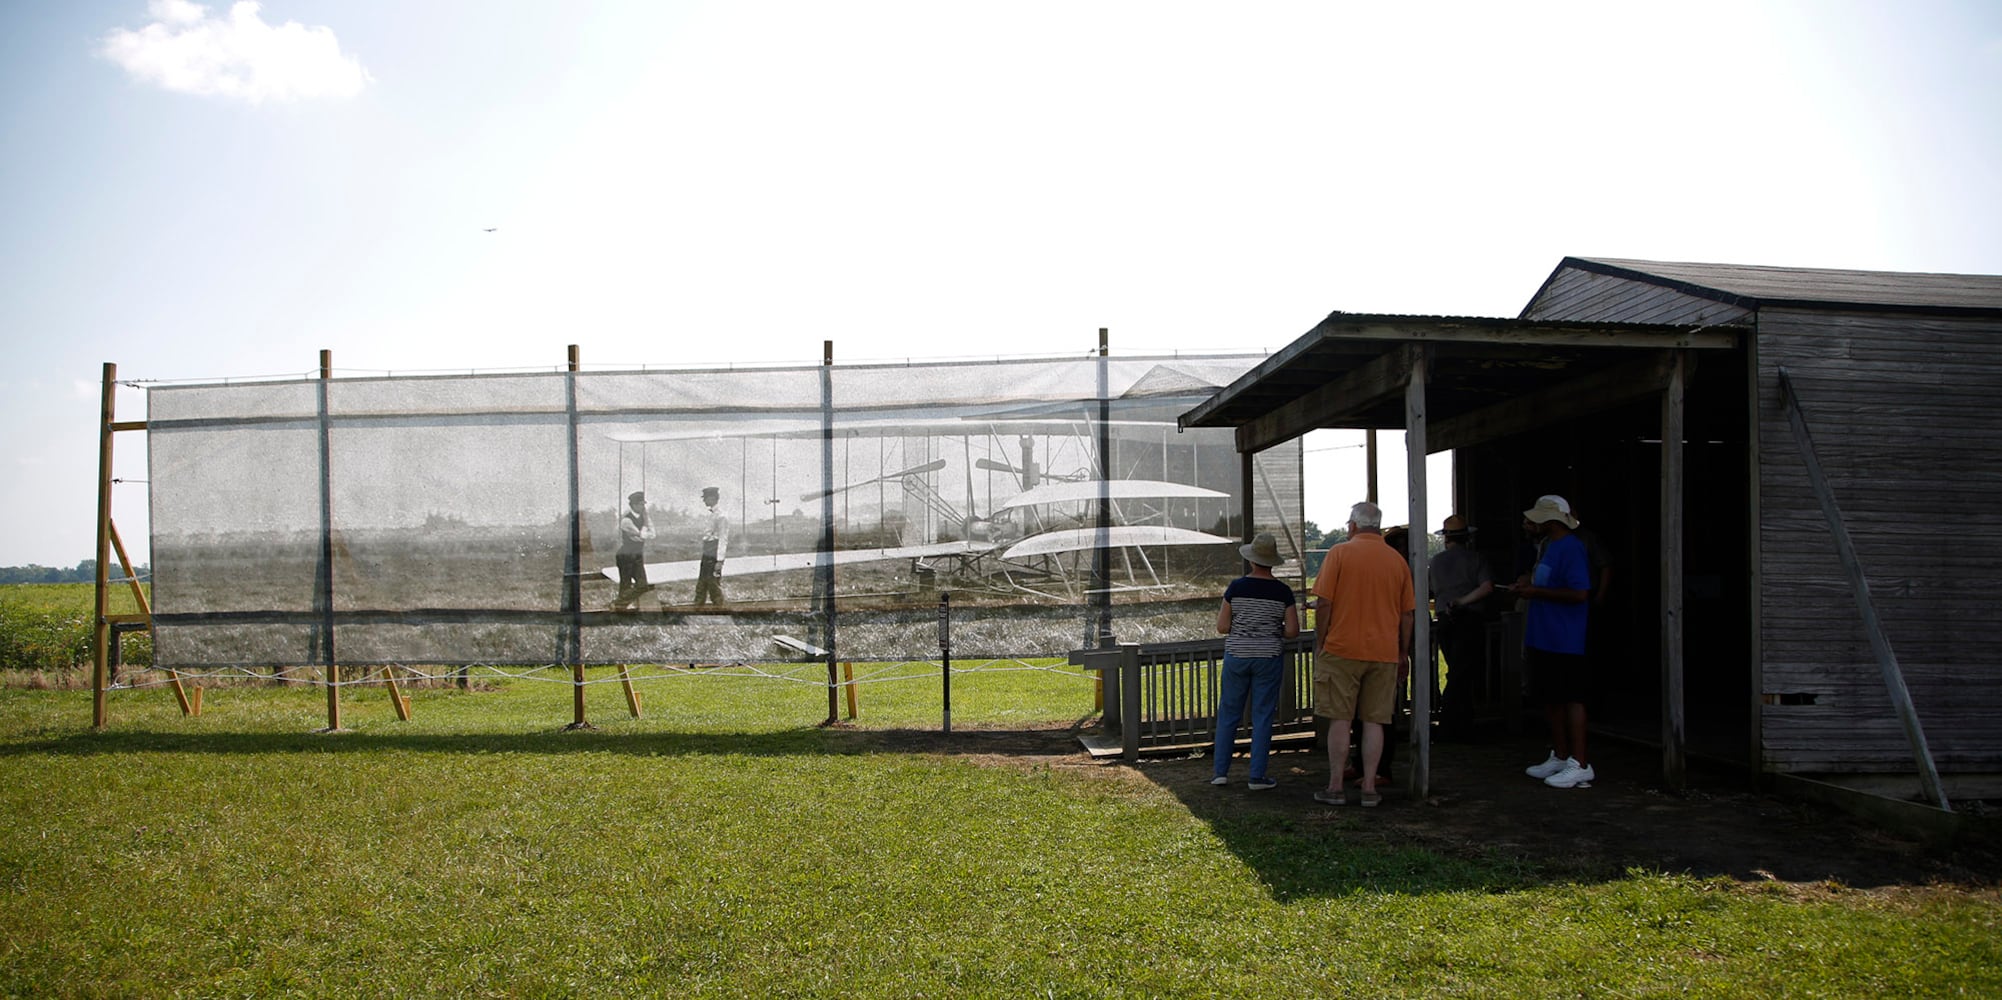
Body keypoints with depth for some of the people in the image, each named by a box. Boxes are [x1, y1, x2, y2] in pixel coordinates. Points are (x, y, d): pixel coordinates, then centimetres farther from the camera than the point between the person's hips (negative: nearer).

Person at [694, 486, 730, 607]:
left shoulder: (721, 517, -14)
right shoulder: (709, 516, 14)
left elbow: (723, 540, -17)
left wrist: (719, 561, -20)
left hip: (714, 558, -9)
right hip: (706, 556, 9)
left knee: (714, 587, -3)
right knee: (700, 588, 10)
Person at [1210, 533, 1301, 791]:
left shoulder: (1236, 587, -6)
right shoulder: (1282, 591, -5)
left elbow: (1222, 627, -4)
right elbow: (1292, 631, -7)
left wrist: (1219, 615, 16)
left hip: (1236, 656, 0)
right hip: (1269, 658, 0)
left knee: (1228, 714, 10)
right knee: (1262, 717, 5)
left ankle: (1221, 771, 11)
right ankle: (1257, 776, 6)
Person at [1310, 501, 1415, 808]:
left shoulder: (1339, 553, -4)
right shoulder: (1397, 560, 7)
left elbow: (1324, 604, -8)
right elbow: (1407, 613, 10)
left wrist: (1321, 643, 3)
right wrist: (1404, 652, 19)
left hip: (1342, 648, -3)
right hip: (1384, 653, 3)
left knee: (1339, 719, 3)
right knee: (1374, 721, 6)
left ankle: (1335, 787, 5)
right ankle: (1369, 788, 7)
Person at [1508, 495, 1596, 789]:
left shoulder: (1571, 548, -15)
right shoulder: (1550, 546, 16)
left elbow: (1579, 593, -24)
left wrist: (1537, 592, -19)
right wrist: (1529, 586, 11)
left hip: (1565, 641, -10)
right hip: (1543, 638, 10)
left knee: (1570, 698, -6)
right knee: (1550, 698, 15)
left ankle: (1580, 765, -3)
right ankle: (1559, 757, 25)